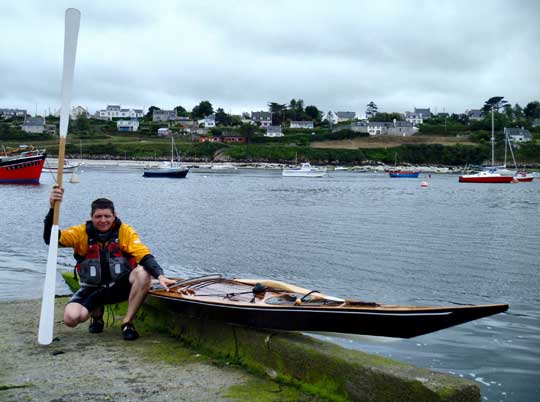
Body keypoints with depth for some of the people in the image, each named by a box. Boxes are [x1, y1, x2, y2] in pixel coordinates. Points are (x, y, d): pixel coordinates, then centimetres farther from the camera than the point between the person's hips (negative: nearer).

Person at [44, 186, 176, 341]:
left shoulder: (125, 231, -8)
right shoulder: (82, 232, -5)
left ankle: (127, 322, -15)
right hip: (92, 289, 1)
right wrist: (53, 208, -30)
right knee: (71, 318, -24)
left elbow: (144, 256, -17)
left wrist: (160, 276, -36)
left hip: (120, 286, -1)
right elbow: (51, 239, -17)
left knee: (143, 273, -32)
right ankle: (97, 312, 14)